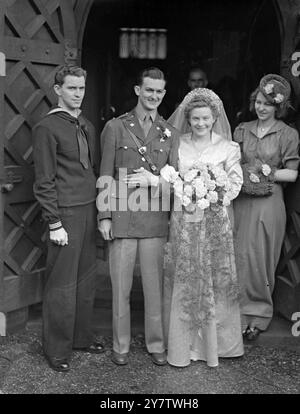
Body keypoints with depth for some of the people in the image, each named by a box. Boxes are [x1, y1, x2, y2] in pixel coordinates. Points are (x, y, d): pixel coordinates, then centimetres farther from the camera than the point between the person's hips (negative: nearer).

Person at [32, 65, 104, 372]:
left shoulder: (87, 127, 15)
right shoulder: (47, 128, -7)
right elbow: (44, 181, -10)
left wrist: (98, 211, 13)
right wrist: (54, 223, -13)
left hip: (89, 212, 7)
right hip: (65, 214, -7)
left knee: (86, 279, 13)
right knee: (62, 284, 1)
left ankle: (81, 337, 28)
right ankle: (57, 350, 15)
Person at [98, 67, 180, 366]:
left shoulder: (170, 133, 10)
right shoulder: (115, 127, 4)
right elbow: (105, 176, 1)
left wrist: (153, 179, -10)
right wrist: (104, 216, -4)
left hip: (156, 217, 2)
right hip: (122, 216, -1)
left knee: (154, 283, 8)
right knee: (120, 285, 6)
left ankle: (156, 343, 24)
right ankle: (120, 345, 22)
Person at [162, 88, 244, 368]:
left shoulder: (228, 148, 3)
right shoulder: (177, 145, 6)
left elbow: (235, 184, 2)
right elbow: (168, 180, 6)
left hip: (215, 220, -1)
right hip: (183, 221, 1)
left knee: (214, 280, 6)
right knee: (183, 281, 6)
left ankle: (214, 342, 23)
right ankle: (182, 345, 19)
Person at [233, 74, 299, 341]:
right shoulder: (242, 130, 11)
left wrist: (266, 173, -11)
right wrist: (241, 174, -6)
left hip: (268, 204, -3)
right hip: (241, 202, 3)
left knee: (260, 259, 2)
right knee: (239, 258, 3)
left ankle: (258, 317, 18)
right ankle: (240, 314, 16)